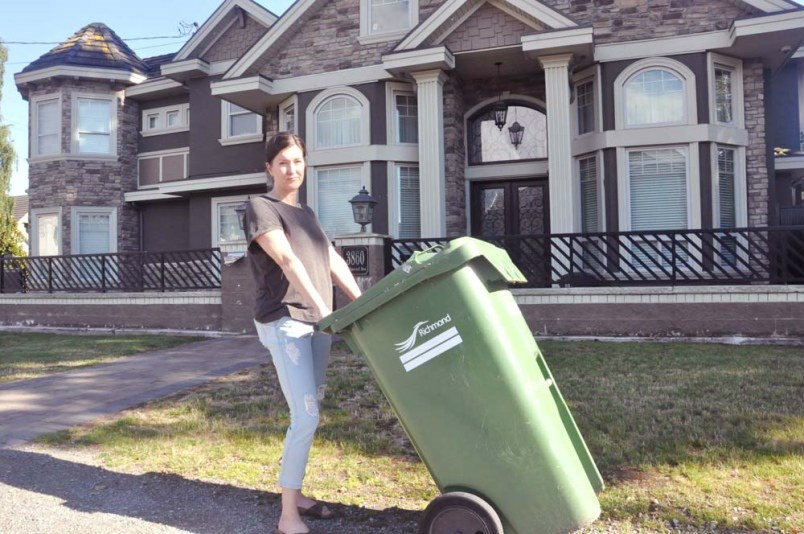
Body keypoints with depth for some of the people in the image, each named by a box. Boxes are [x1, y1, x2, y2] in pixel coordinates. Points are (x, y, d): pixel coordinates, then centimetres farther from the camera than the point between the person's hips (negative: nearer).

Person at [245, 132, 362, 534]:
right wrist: (322, 307, -25)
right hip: (284, 323, -7)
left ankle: (295, 494, 24)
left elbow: (333, 262, 15)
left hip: (318, 323, 7)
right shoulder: (260, 207, -3)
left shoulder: (307, 213, 20)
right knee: (306, 417, -12)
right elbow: (287, 261, -16)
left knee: (308, 414, 10)